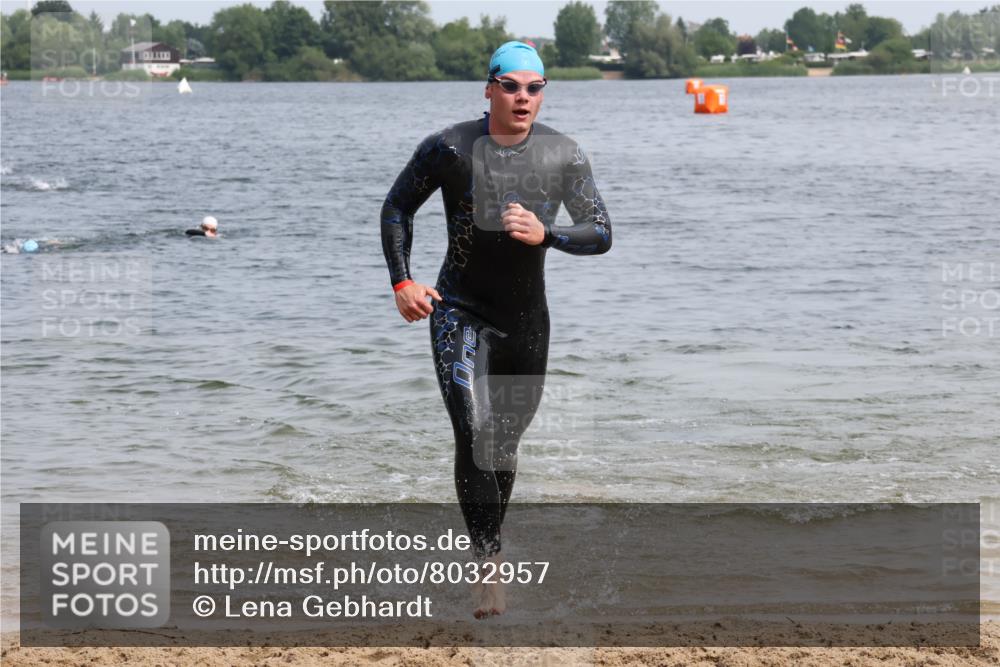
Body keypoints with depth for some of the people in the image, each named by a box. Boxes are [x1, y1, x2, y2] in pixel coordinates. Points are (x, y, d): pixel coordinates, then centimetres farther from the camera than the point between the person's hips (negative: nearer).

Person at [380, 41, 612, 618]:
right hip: (460, 312, -3)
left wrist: (546, 234, -23)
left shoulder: (564, 156, -5)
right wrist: (402, 281, -9)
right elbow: (397, 207, 2)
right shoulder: (450, 148, -11)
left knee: (507, 439, 14)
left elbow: (601, 234, -4)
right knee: (473, 435, -19)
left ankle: (486, 546, 34)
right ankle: (489, 564, -19)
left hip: (527, 318, 3)